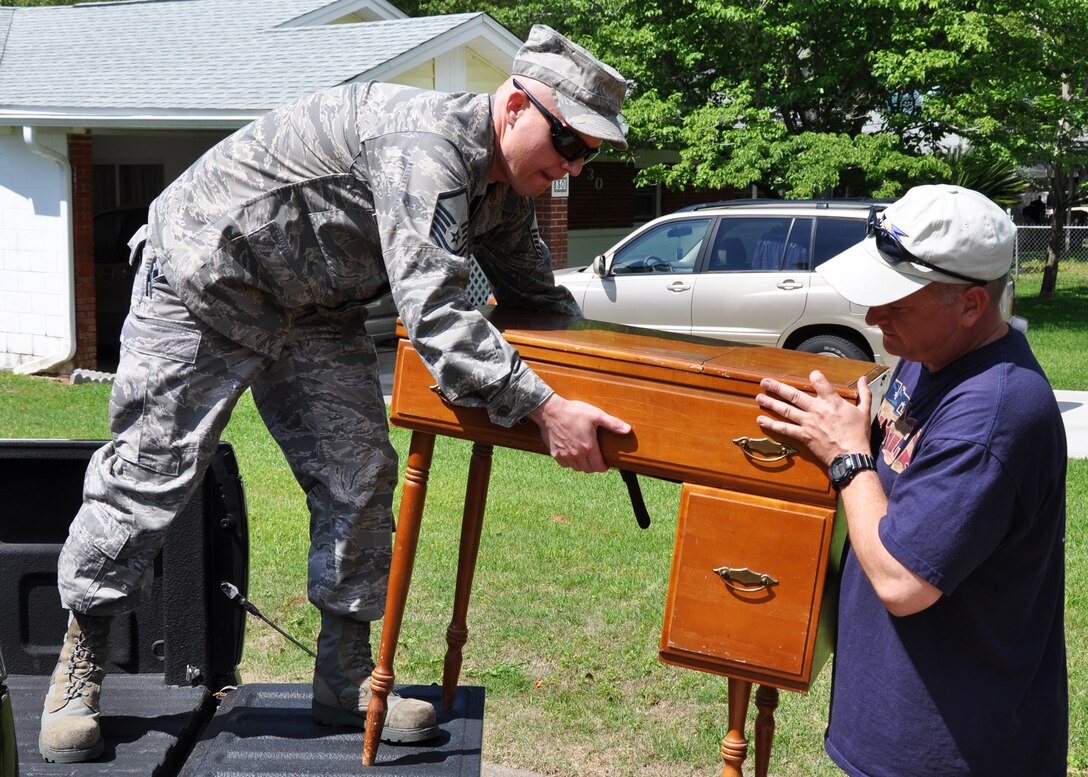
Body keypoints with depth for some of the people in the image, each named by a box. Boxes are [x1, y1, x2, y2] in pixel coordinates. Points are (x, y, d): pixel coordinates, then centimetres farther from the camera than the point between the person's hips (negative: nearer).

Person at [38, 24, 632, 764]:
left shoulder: (502, 187, -1)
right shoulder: (425, 144, -32)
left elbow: (537, 295, 12)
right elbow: (433, 308, -42)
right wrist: (542, 408, -45)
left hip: (317, 312, 9)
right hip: (203, 282, -8)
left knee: (359, 476, -1)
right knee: (151, 473, -1)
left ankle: (346, 680, 10)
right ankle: (80, 663, 19)